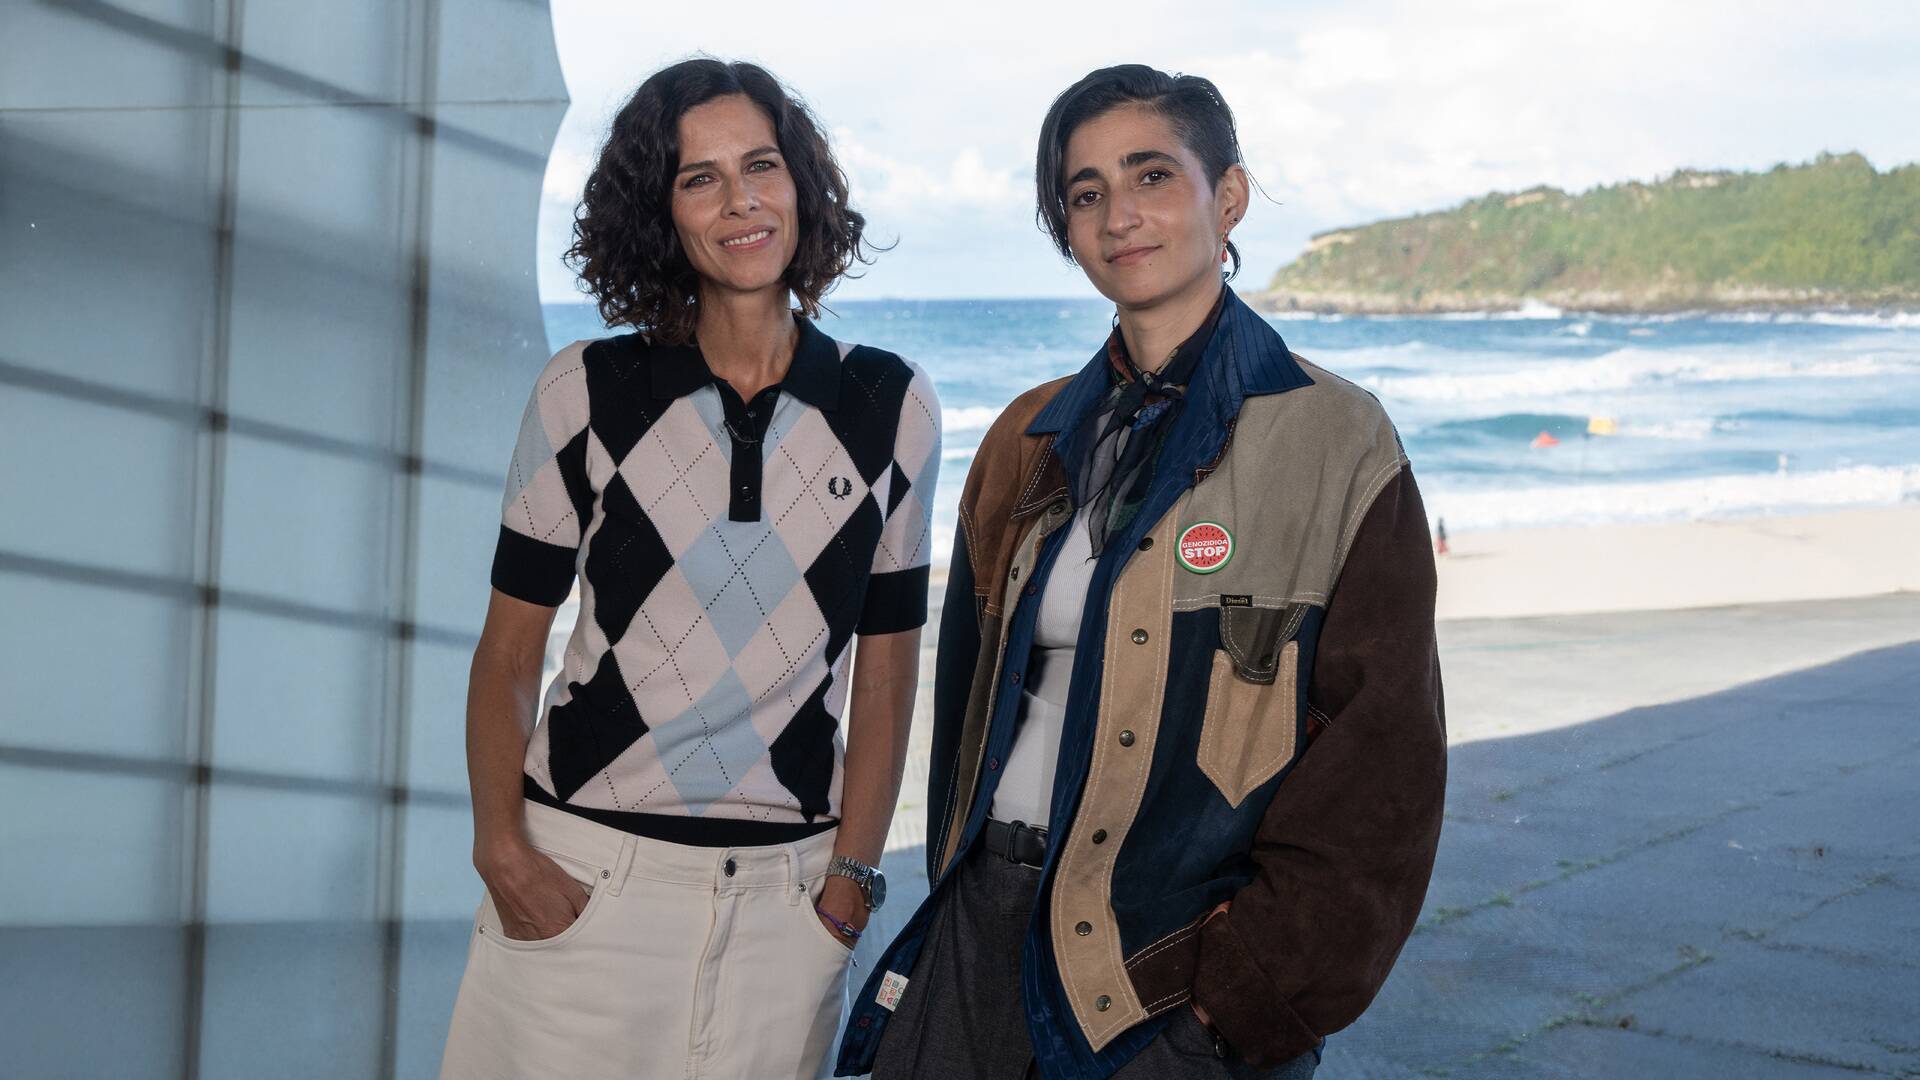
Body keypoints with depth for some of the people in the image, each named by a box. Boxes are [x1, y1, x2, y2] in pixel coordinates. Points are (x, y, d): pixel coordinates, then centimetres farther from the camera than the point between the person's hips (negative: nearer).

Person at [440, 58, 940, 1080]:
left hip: (783, 891, 1)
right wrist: (502, 848, -9)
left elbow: (886, 667, 6)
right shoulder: (585, 391, 0)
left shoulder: (891, 405, 2)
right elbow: (508, 652, 3)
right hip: (581, 873, 0)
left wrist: (853, 875, -1)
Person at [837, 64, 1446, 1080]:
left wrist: (1246, 993, -12)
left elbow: (1381, 766, -9)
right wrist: (959, 903, 7)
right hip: (988, 927, 4)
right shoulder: (1032, 439, 8)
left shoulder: (1334, 441, -7)